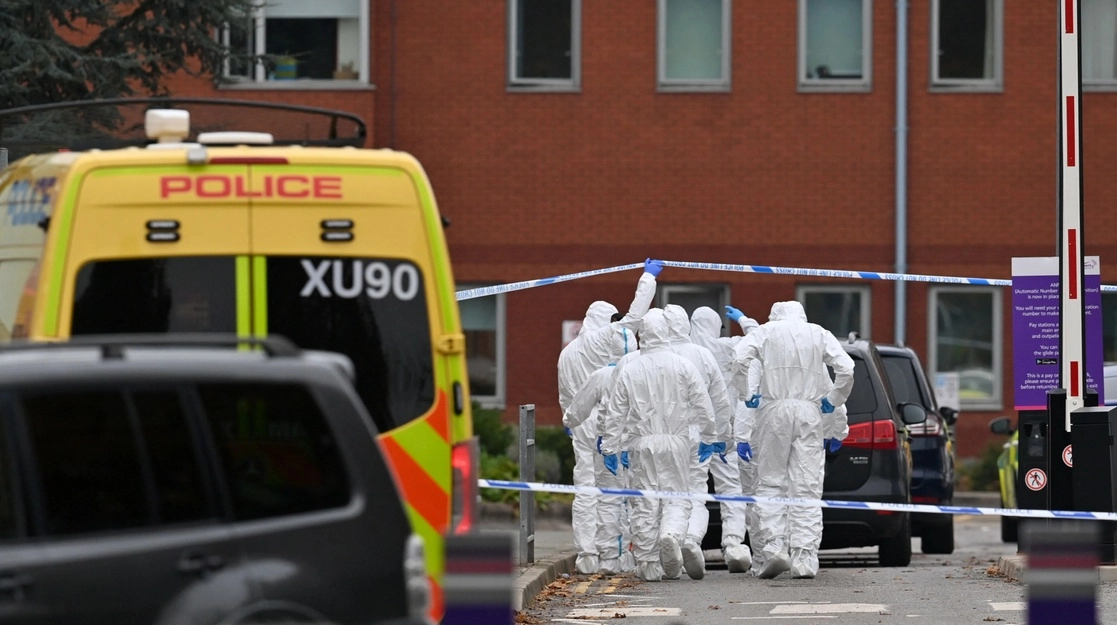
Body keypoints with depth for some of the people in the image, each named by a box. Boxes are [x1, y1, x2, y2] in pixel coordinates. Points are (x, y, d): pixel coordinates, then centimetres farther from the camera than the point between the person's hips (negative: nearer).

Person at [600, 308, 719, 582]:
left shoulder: (629, 370, 0)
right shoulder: (684, 367, -1)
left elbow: (615, 413, 3)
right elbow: (702, 405, 2)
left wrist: (610, 447, 11)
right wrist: (708, 437, 14)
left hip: (641, 444, 0)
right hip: (675, 441, 0)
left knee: (645, 503, 5)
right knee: (676, 496, 6)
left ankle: (648, 564, 6)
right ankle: (672, 535, -24)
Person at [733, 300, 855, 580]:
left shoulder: (766, 331, 8)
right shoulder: (819, 334, 12)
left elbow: (738, 360, -8)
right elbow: (846, 368, -1)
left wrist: (748, 395, 2)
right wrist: (833, 400, 10)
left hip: (774, 410, -1)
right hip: (809, 412, 1)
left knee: (771, 483, 5)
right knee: (806, 488, 0)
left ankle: (774, 546, -11)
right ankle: (805, 558, -6)